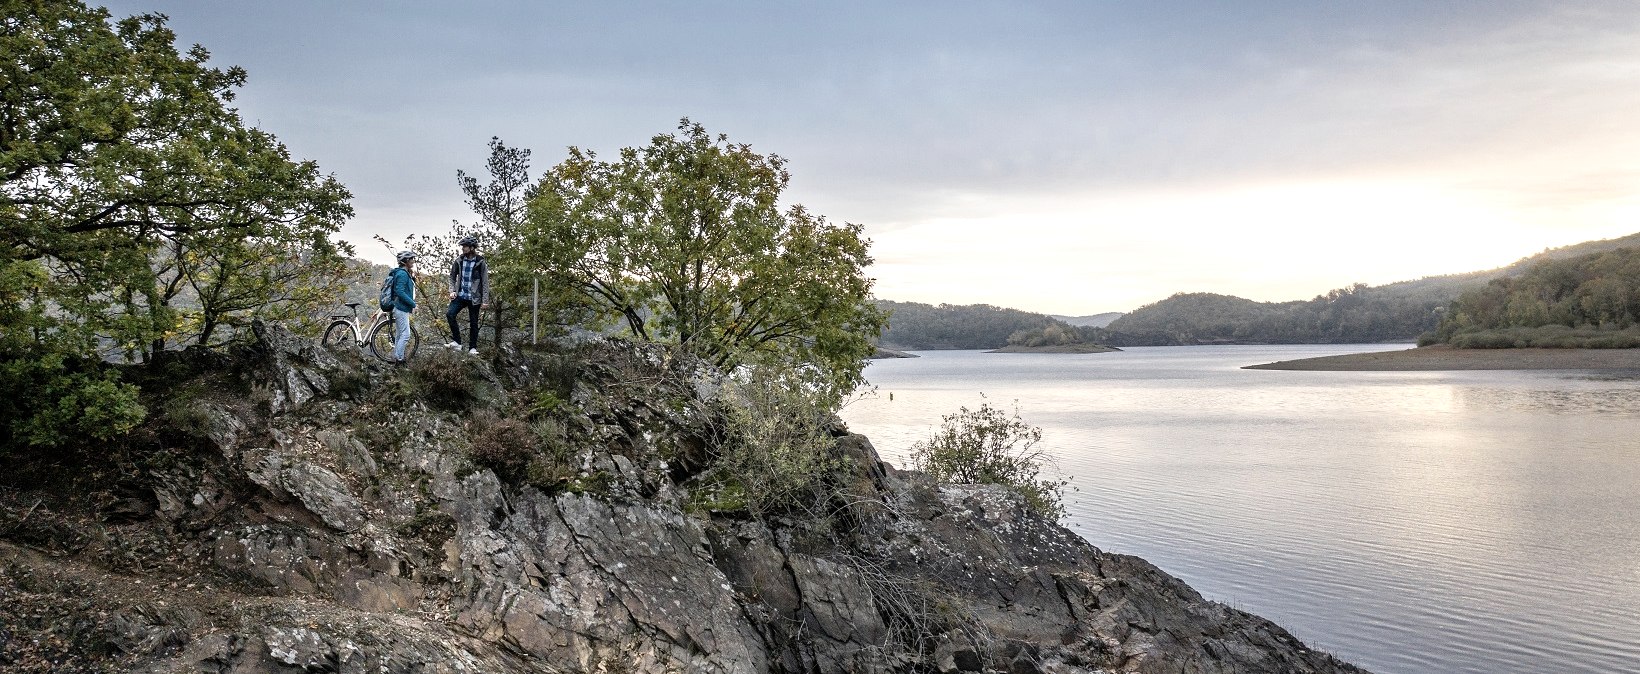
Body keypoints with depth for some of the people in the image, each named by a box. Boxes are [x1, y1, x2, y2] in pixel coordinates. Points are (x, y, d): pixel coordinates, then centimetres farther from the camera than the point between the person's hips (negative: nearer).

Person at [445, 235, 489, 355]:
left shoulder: (480, 263, -8)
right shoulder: (459, 261, 2)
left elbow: (485, 282, -6)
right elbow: (452, 277, 13)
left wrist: (485, 300, -10)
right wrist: (452, 291, -2)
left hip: (474, 298, -3)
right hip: (460, 295, 3)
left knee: (473, 323, 3)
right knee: (450, 314, -17)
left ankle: (472, 348, 16)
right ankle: (456, 342, -9)